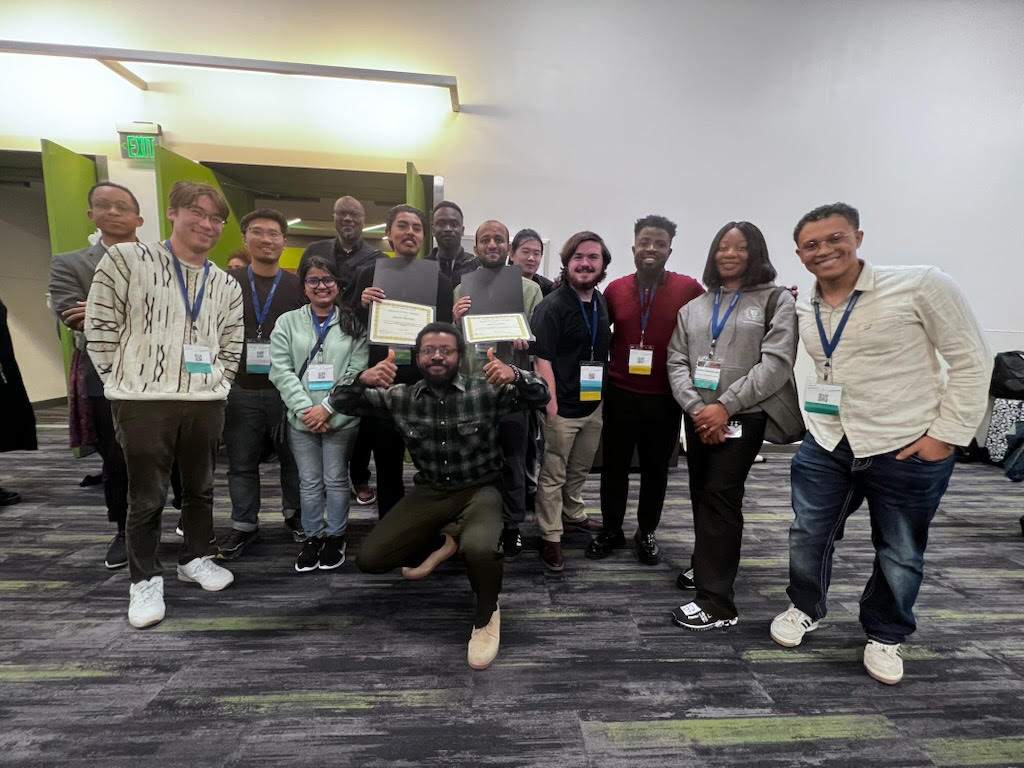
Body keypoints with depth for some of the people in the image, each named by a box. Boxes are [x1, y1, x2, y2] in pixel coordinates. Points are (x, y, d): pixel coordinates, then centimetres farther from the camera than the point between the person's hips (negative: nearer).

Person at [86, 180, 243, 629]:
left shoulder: (226, 286, 11)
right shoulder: (125, 259, -1)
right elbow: (100, 329, -2)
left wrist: (216, 385, 3)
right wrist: (128, 383, -3)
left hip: (206, 403, 4)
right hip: (143, 401, -3)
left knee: (200, 488, 15)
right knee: (146, 497, 6)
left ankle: (194, 559, 34)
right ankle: (145, 579, 24)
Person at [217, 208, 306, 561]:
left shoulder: (298, 285, 2)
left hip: (287, 389, 0)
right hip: (240, 390, 1)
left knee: (293, 457, 10)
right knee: (241, 463, 10)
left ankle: (294, 514, 29)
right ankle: (244, 525, 25)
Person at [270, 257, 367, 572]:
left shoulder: (353, 324, 1)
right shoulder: (287, 322, 6)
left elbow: (357, 372, -6)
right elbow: (281, 371, -2)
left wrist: (326, 408, -13)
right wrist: (306, 409, -13)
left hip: (341, 418, -1)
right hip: (301, 419, 2)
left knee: (336, 480, 8)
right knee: (310, 482, 11)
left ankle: (335, 537, 25)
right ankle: (313, 537, 28)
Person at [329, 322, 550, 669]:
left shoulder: (486, 391, -11)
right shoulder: (400, 397, -3)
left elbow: (541, 397, -16)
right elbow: (340, 403, -3)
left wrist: (515, 376, -39)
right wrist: (361, 379, -27)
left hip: (479, 490, -3)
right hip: (429, 491, 4)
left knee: (478, 548, -35)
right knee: (369, 559, -3)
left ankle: (487, 615, 0)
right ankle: (441, 540, 25)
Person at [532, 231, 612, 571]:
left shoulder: (601, 302, 9)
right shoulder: (551, 306, -14)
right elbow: (542, 359, -18)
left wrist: (603, 393, 15)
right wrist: (551, 406, -21)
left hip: (594, 403, 7)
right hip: (563, 406, -7)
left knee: (580, 470, 23)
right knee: (553, 476, 6)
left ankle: (573, 514, 43)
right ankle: (550, 537, 20)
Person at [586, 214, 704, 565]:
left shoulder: (688, 288, -5)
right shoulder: (615, 289, 1)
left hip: (665, 398, -1)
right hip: (620, 395, 2)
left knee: (655, 469, 13)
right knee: (614, 466, 11)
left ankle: (646, 533, 32)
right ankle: (611, 530, 29)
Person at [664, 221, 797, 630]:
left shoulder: (776, 300, 2)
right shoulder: (693, 308, 14)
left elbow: (776, 363, -10)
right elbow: (677, 362, 6)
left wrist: (724, 406, -17)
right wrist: (696, 408, -10)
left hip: (742, 418, -4)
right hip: (697, 419, 5)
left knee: (720, 497, -9)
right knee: (702, 498, 12)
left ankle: (717, 601, -1)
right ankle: (708, 566, 32)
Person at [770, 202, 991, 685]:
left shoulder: (921, 286, -12)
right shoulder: (804, 312, 2)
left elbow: (971, 361, -9)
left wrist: (948, 433, -12)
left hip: (908, 450, -3)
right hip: (826, 445, 4)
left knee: (900, 555, 14)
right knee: (807, 535, 13)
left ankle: (885, 635, 38)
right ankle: (805, 608, 39)